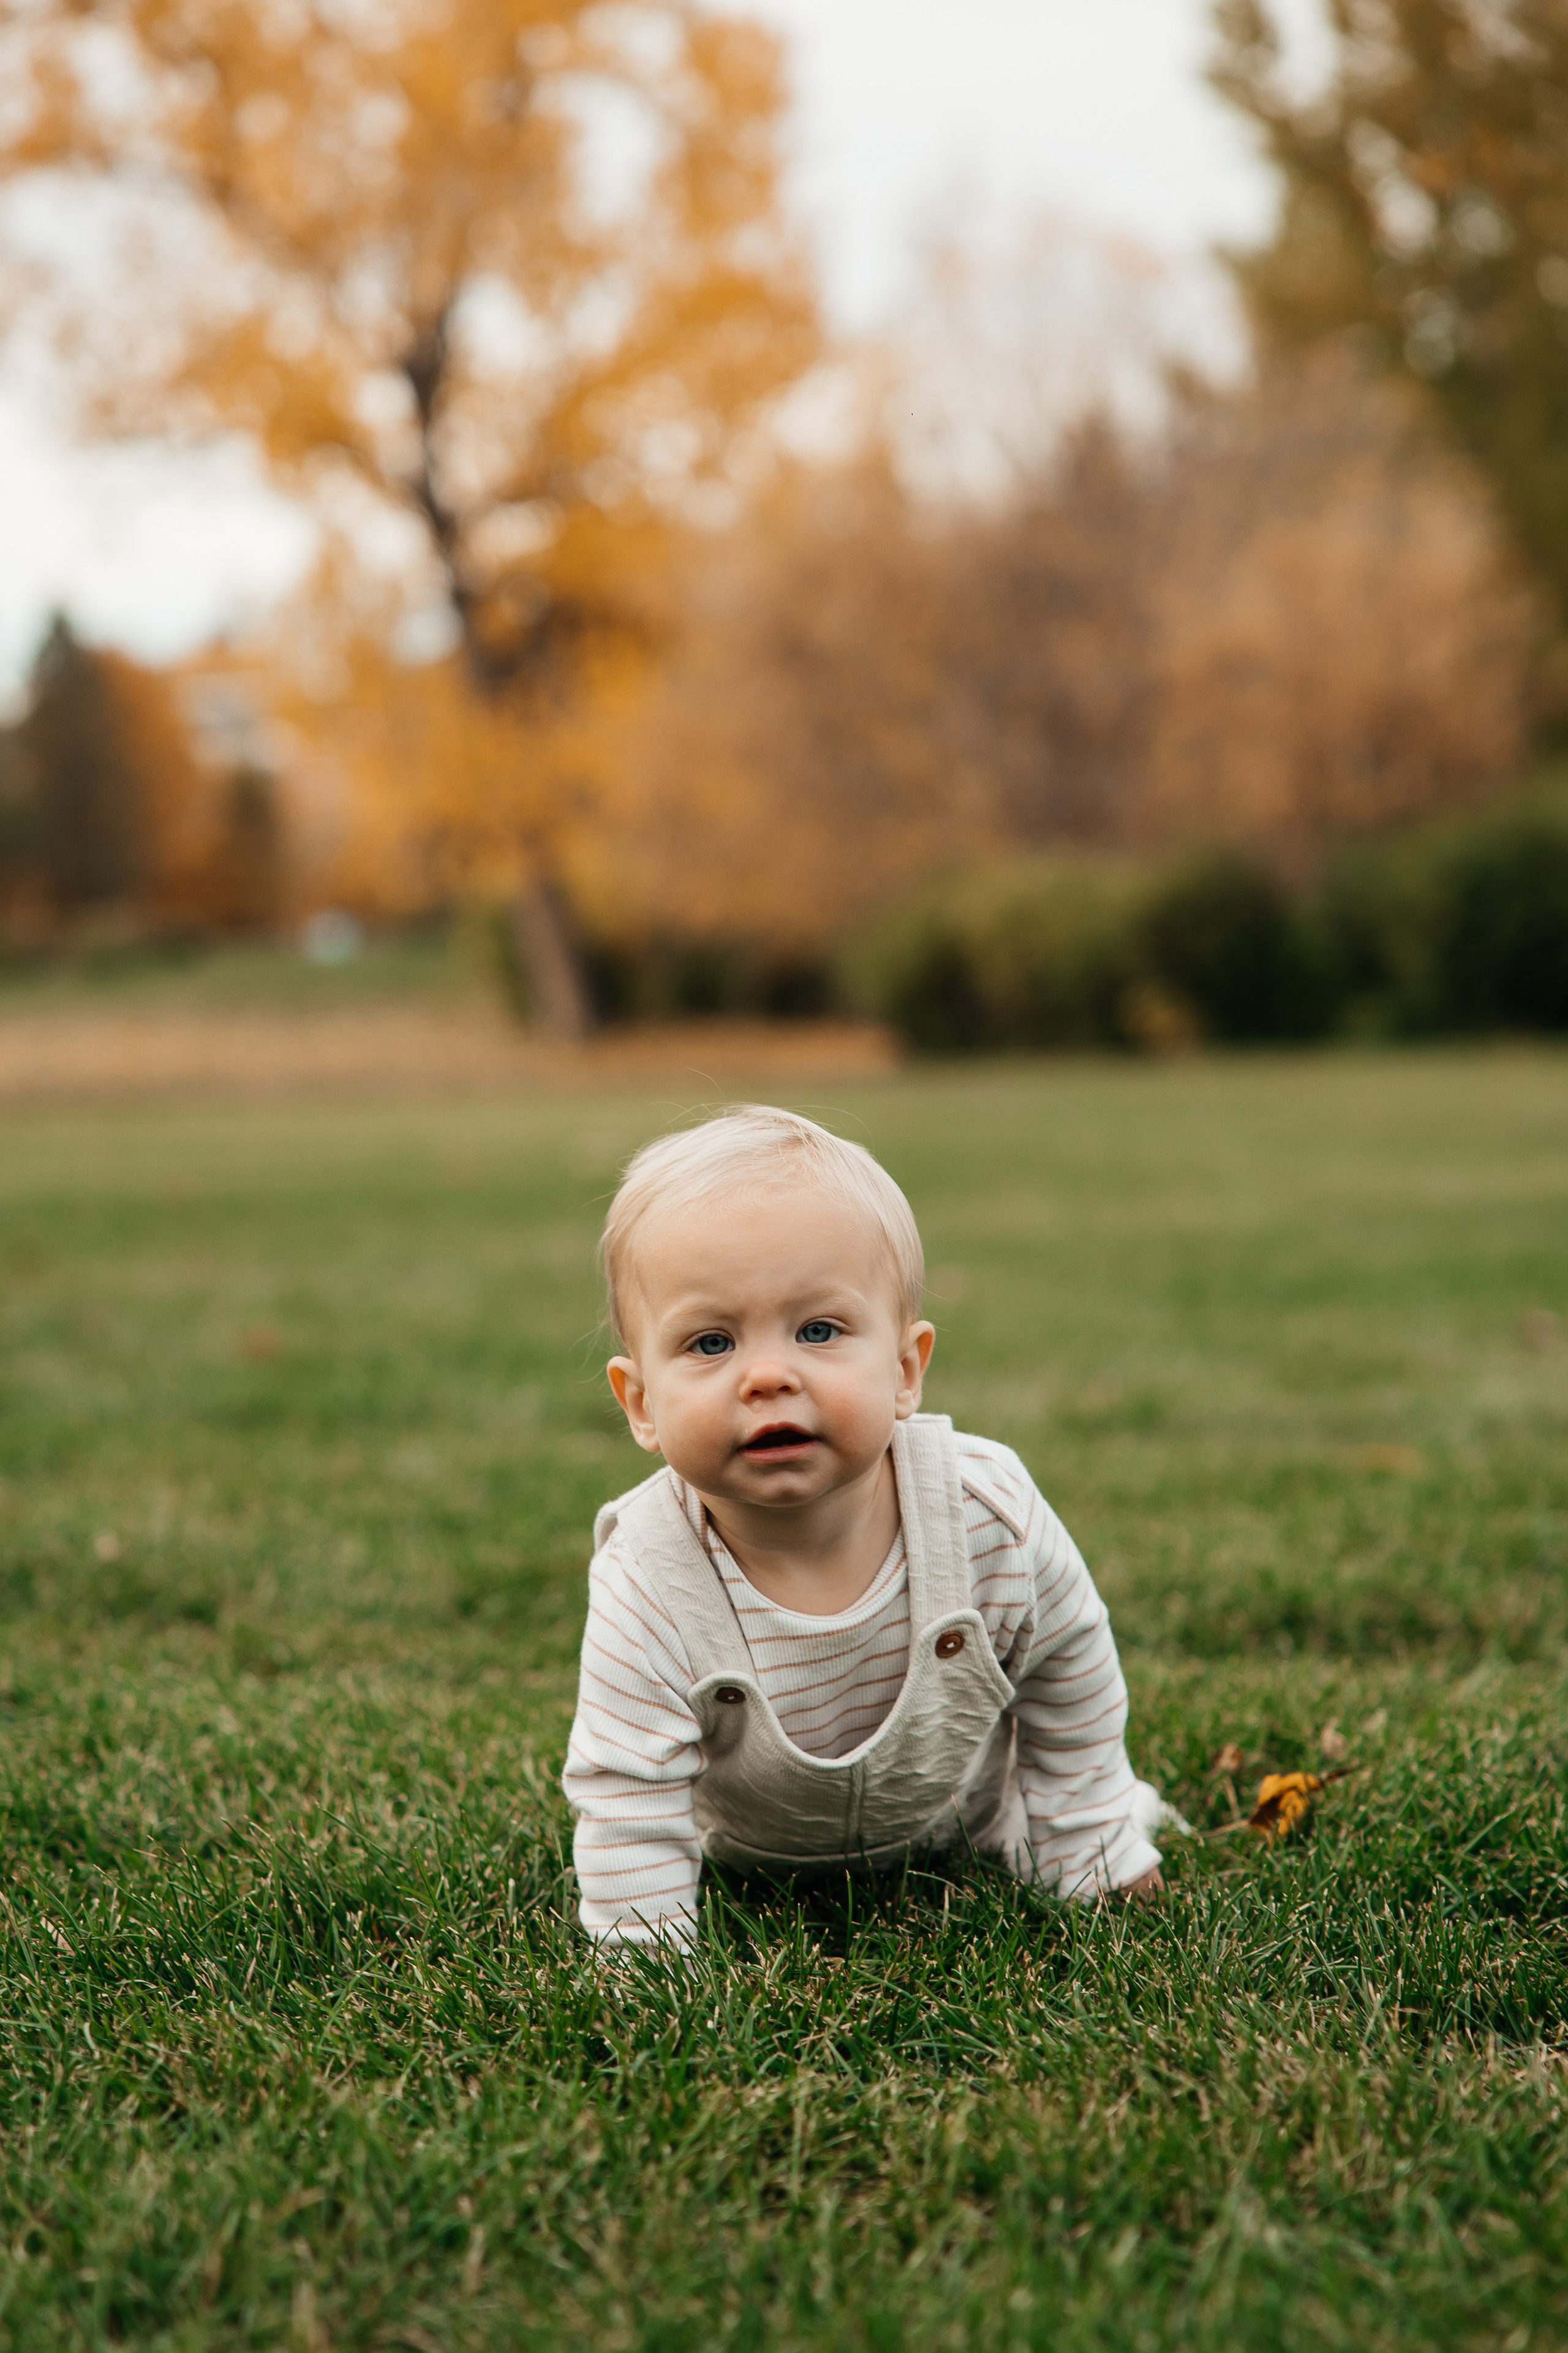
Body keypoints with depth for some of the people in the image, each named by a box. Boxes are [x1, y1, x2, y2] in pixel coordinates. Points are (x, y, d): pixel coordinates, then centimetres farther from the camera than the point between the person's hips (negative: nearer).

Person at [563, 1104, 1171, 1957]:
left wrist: (1092, 1866, -6)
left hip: (961, 1823, 0)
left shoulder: (992, 1517, -34)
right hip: (748, 1849, 0)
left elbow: (1071, 1668, -14)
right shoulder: (648, 1591, -40)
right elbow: (628, 1816, -30)